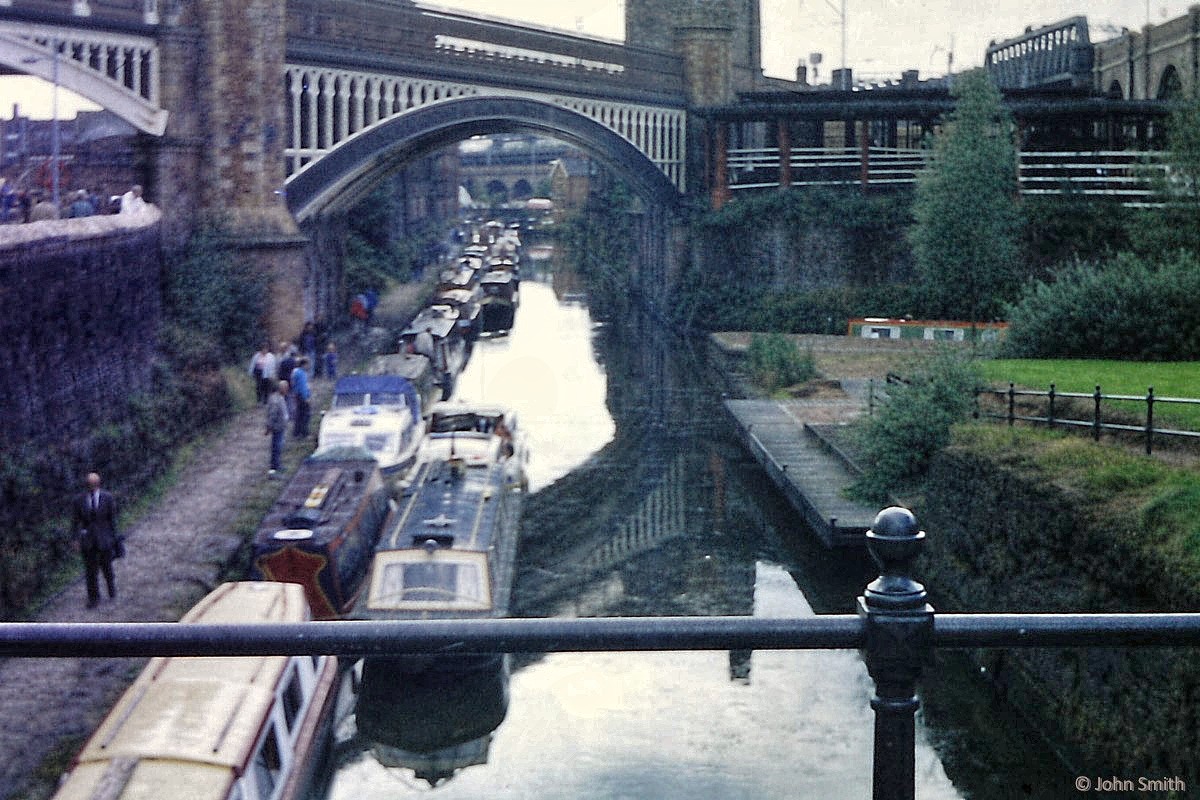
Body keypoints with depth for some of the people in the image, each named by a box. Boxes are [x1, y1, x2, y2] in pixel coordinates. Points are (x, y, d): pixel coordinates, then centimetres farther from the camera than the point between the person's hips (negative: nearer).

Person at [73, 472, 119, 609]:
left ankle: (111, 587, 40)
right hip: (88, 540, 1)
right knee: (90, 570, 3)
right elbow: (77, 521, 0)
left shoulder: (108, 498, -7)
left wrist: (114, 538, 0)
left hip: (104, 539, -1)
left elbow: (112, 519, -1)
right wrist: (77, 539, -7)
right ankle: (93, 598, 13)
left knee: (106, 566, 12)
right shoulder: (80, 500, -3)